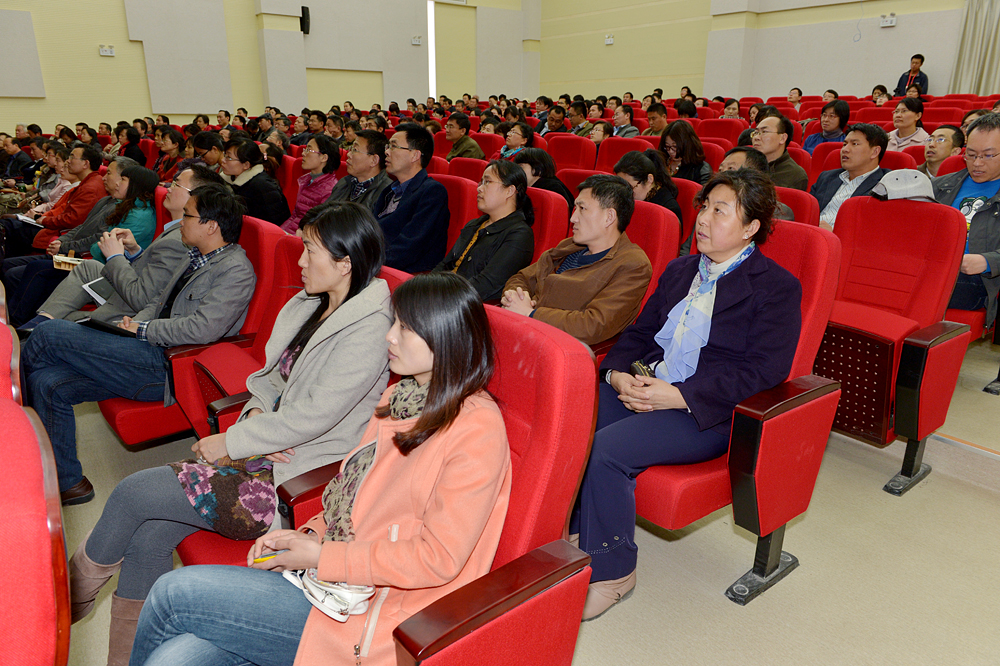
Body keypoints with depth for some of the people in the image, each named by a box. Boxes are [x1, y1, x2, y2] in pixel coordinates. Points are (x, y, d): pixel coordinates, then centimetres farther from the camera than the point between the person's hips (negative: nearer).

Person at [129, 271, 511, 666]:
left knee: (174, 592, -8)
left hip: (371, 613, -7)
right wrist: (309, 534, 0)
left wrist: (322, 557, -14)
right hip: (330, 575, 7)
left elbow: (437, 559, -20)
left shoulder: (477, 432, -19)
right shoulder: (399, 397, 9)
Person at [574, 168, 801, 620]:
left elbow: (764, 370, -13)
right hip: (641, 389, 7)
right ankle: (570, 532, -1)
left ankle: (611, 571, -7)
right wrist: (618, 374, -4)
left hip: (708, 413, -6)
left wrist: (679, 395, -20)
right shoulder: (678, 271, 21)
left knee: (608, 447, -28)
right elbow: (639, 333, 18)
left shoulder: (776, 287, -2)